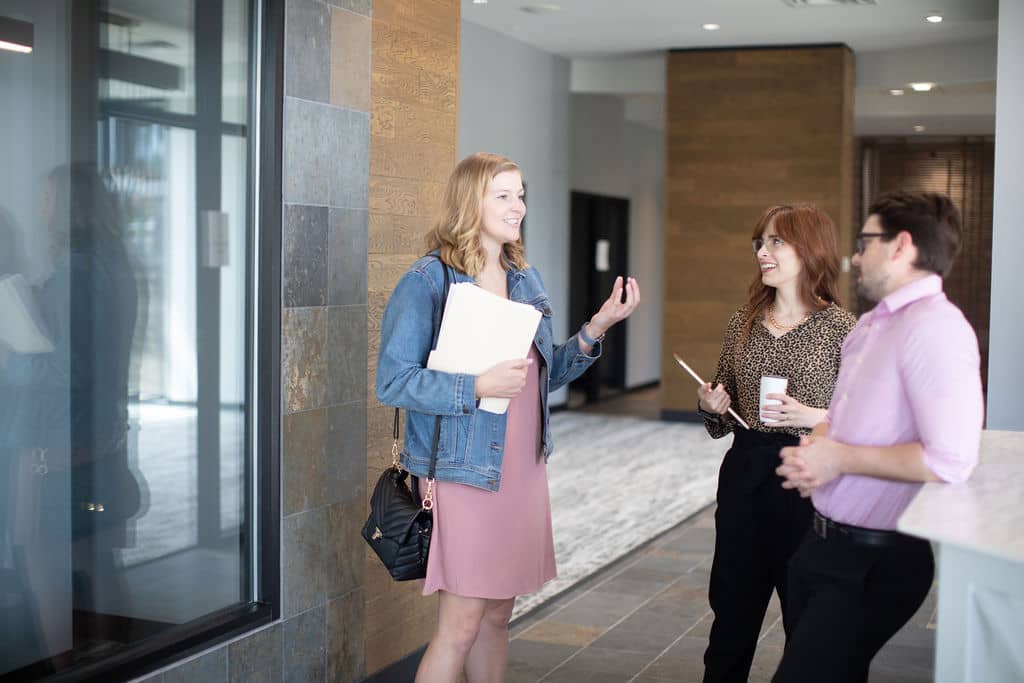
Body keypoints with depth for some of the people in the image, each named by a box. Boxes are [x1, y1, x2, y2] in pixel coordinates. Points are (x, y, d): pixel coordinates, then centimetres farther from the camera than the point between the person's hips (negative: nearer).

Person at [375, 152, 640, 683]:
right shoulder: (427, 281, -11)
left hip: (524, 470, 7)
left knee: (498, 614, 15)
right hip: (465, 473, -7)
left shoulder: (526, 280, 11)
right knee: (462, 624, -3)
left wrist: (597, 327, 1)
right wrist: (478, 387, -24)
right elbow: (392, 382, -14)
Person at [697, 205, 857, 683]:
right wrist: (710, 406, -5)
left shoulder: (839, 327, -6)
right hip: (744, 476, 4)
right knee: (731, 608, 11)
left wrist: (815, 417, -20)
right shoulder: (743, 324, 7)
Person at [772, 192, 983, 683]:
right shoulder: (871, 325, 11)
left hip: (877, 561, -9)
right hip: (825, 543, 9)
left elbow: (950, 460, -29)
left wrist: (839, 459, -19)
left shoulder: (934, 328, -20)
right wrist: (811, 450, 0)